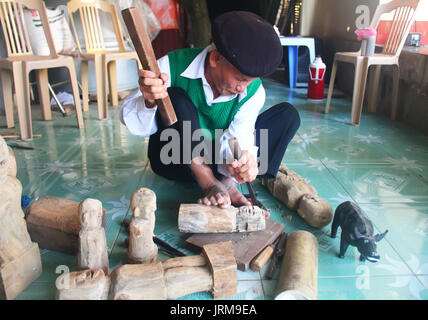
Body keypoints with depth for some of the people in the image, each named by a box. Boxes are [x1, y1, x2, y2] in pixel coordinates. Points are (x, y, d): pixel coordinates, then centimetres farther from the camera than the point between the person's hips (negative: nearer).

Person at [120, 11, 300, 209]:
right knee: (175, 97, -31)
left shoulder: (254, 90, -11)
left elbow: (238, 134, -20)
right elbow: (135, 125, -24)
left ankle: (228, 183, -23)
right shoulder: (172, 66, -20)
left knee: (288, 114, -9)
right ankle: (209, 184, -29)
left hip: (216, 160, 3)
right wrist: (149, 102, -48)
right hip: (172, 160, -3)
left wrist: (242, 156, -44)